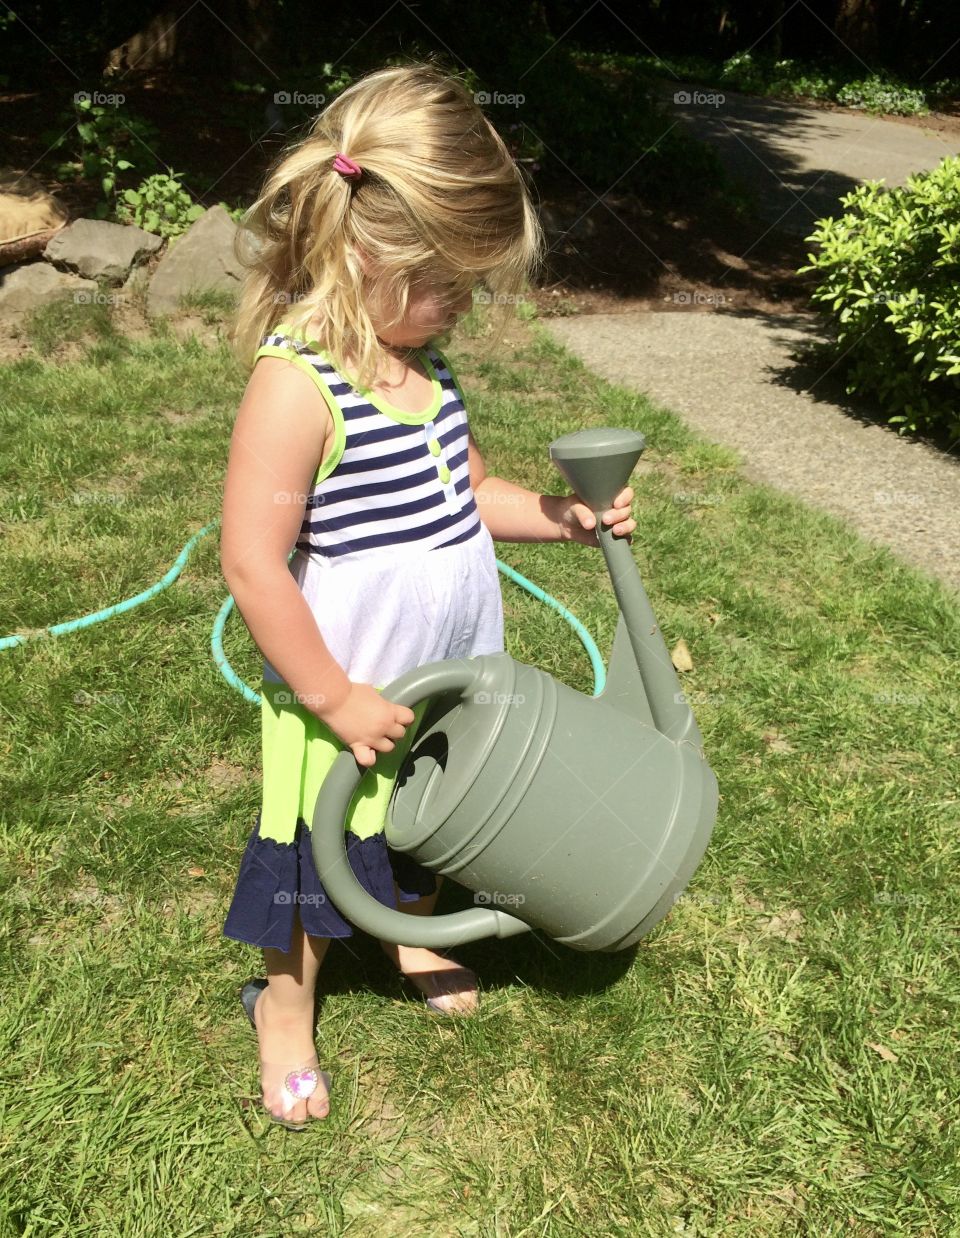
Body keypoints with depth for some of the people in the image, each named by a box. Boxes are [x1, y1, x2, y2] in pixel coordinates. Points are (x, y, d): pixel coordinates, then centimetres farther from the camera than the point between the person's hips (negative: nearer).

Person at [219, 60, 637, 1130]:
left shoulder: (423, 365, 0)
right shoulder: (296, 385, -26)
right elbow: (252, 564, -27)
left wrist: (564, 516, -2)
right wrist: (335, 698, -22)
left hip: (446, 677, 8)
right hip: (351, 693, -7)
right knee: (322, 851, 15)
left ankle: (411, 936, 57)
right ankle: (285, 1002, 43)